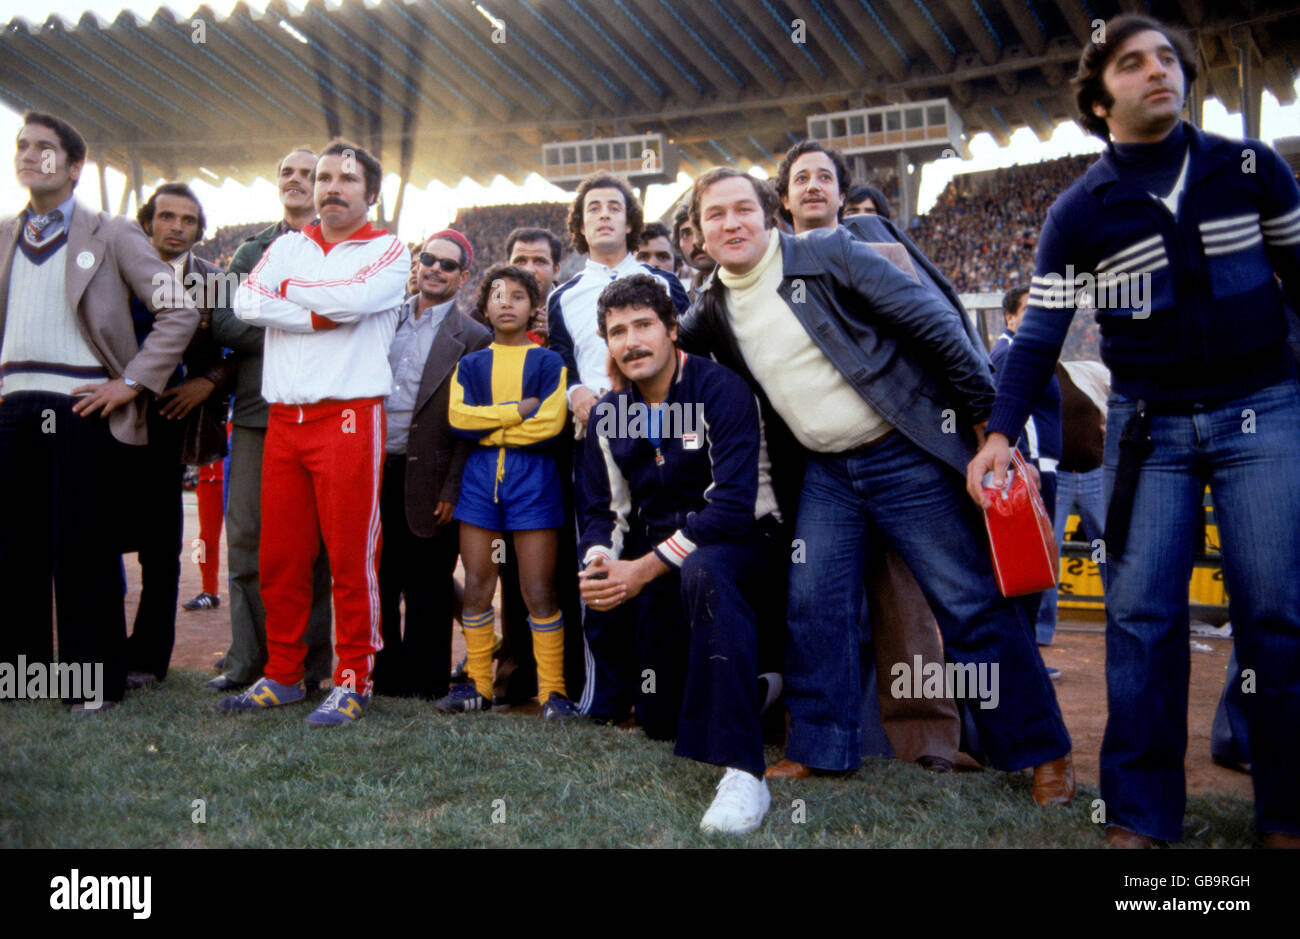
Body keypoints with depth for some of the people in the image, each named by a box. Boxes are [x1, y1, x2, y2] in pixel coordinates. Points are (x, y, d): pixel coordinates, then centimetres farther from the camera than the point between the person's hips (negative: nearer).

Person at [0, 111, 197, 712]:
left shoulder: (113, 236, 3)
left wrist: (132, 382, -8)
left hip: (83, 408, -4)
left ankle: (95, 682, 8)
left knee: (85, 550, -2)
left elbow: (180, 312, -3)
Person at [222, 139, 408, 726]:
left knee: (351, 556, -3)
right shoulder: (289, 246, 17)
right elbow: (246, 303, 0)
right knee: (280, 556, 9)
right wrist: (321, 315, -8)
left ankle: (353, 681, 8)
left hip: (349, 417, -5)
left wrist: (291, 292, 0)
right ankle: (283, 675, 21)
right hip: (282, 418, 5)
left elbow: (355, 298, -16)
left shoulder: (388, 250, 5)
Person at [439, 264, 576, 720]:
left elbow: (550, 423, -8)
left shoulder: (549, 363, 7)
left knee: (539, 592, -4)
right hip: (479, 475, 3)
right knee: (476, 587, 5)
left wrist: (488, 422, -4)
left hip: (532, 477, -3)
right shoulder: (470, 365, 14)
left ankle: (552, 690, 5)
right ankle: (477, 685, 16)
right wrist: (518, 410, -8)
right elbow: (458, 416, -3)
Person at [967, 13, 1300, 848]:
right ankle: (1140, 812, 10)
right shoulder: (1079, 212, 0)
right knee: (1141, 615, -3)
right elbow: (1039, 334, -1)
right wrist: (1003, 431, -13)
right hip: (1148, 427, 0)